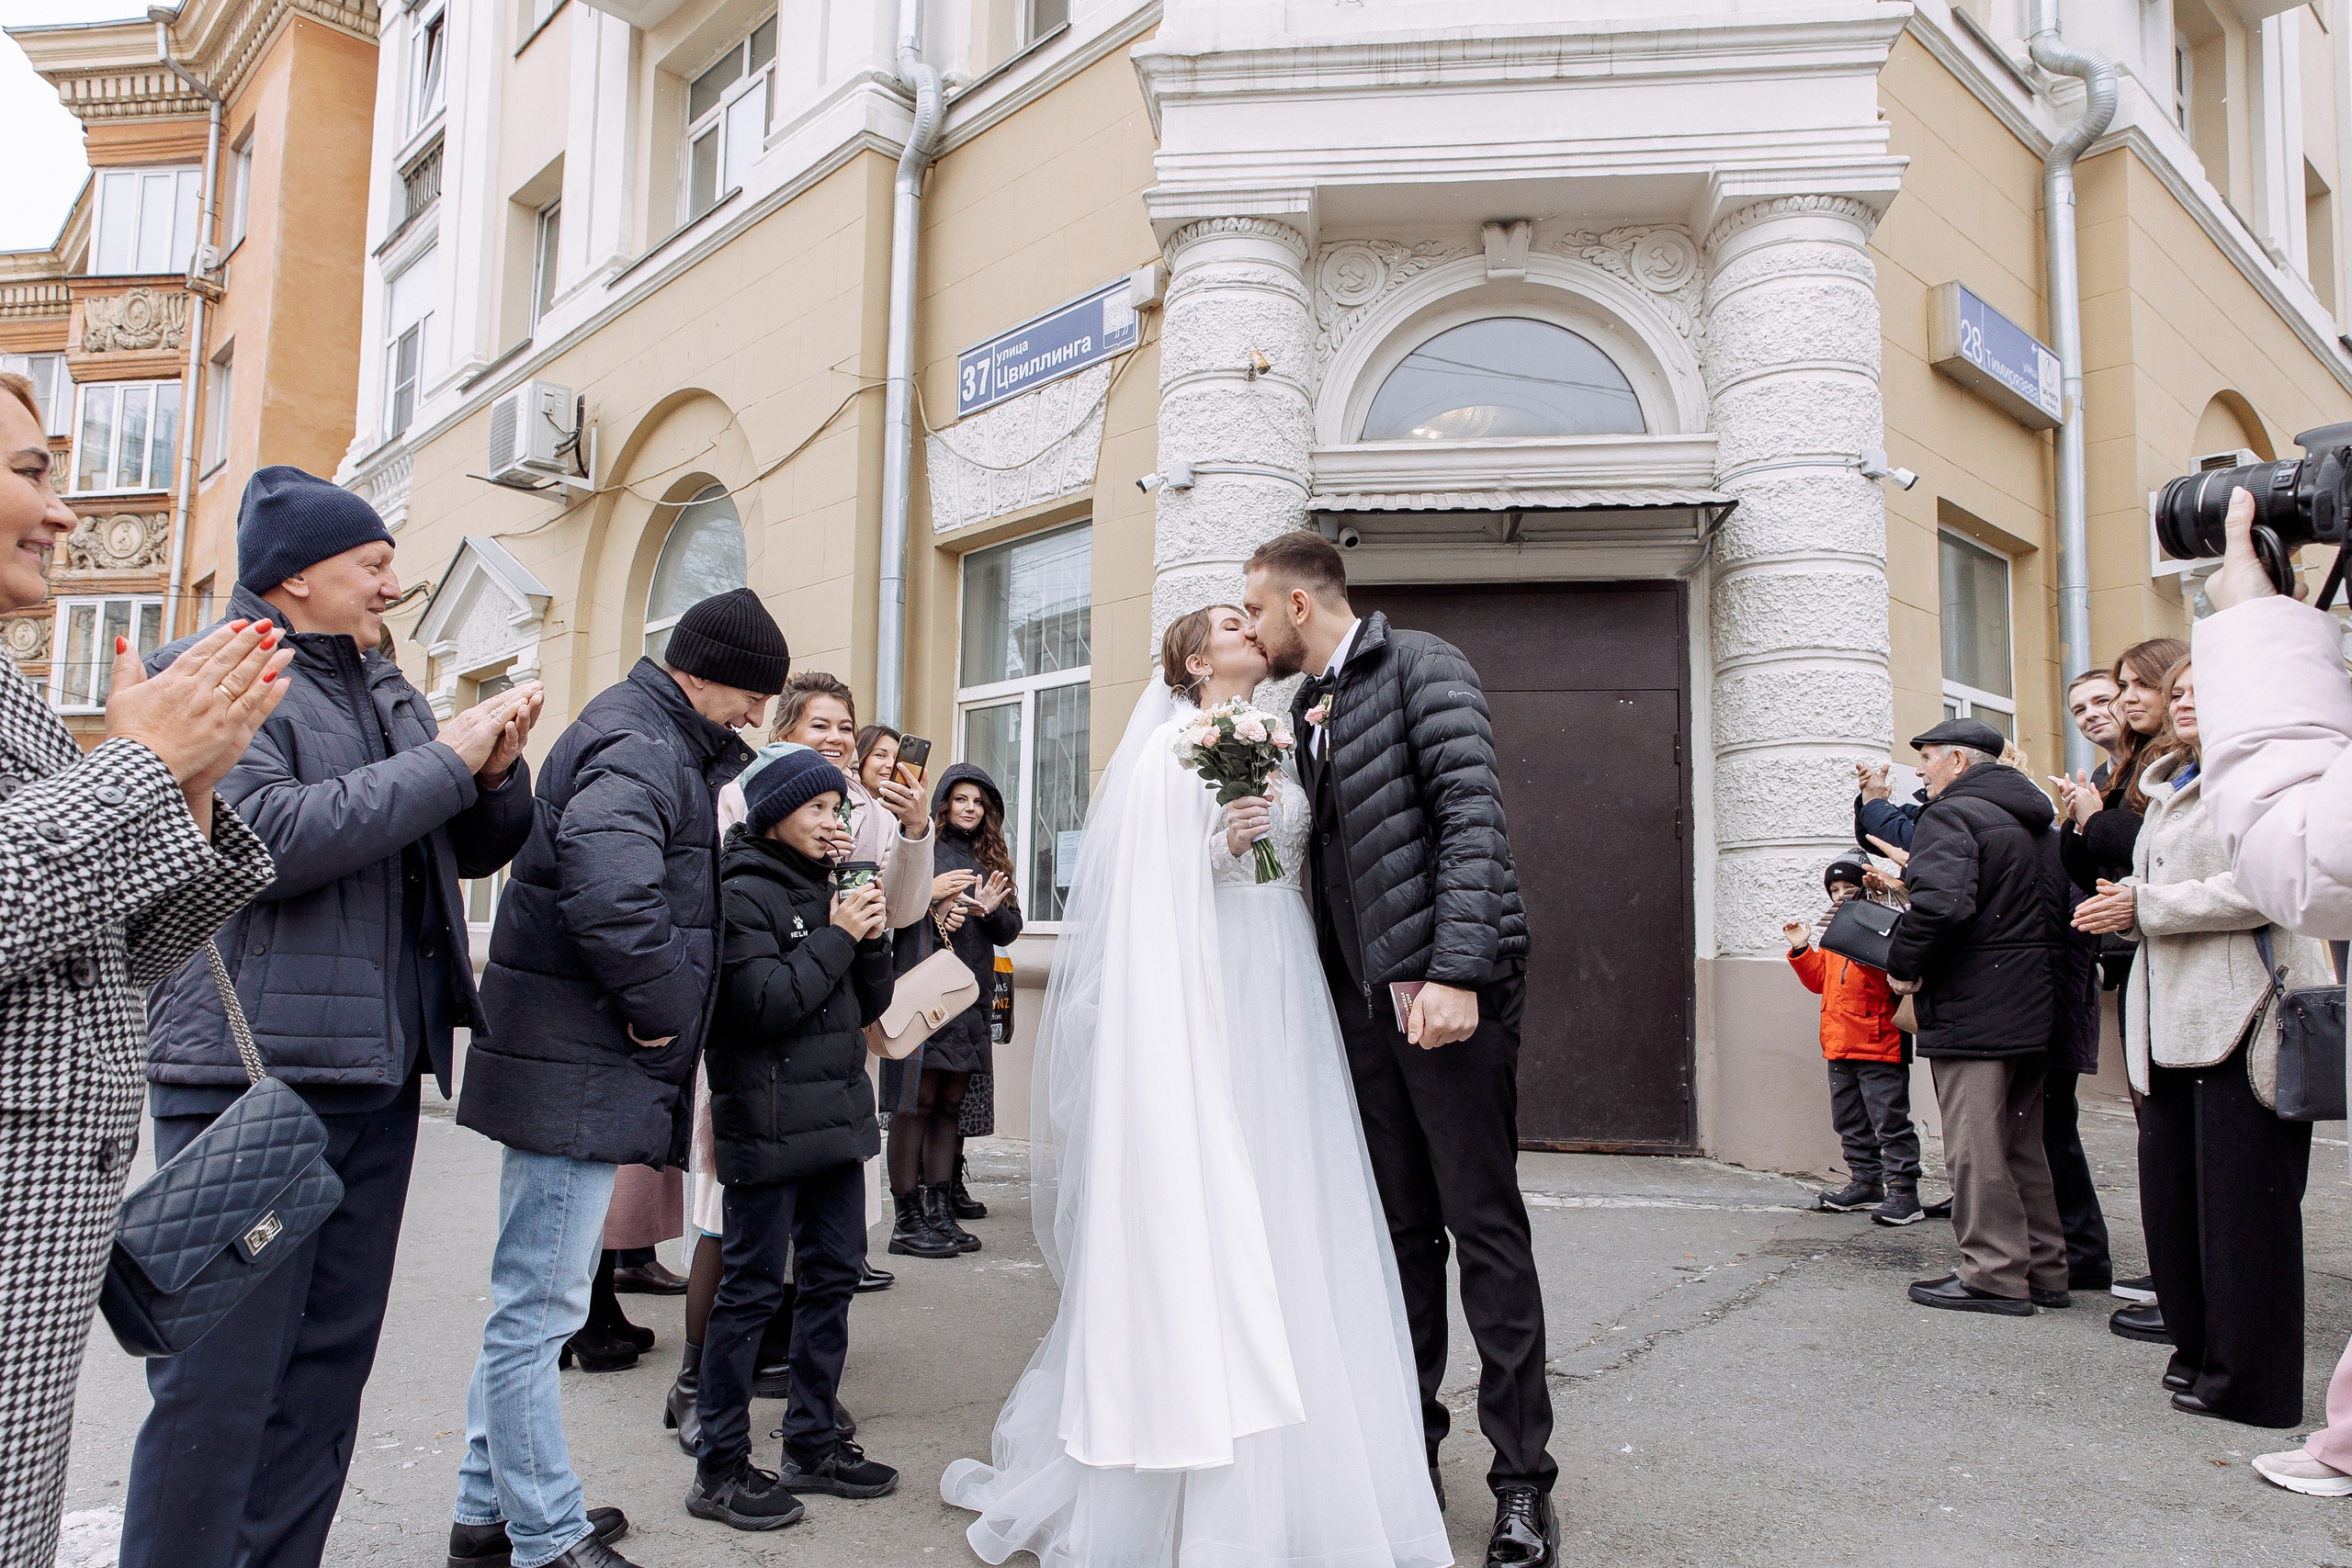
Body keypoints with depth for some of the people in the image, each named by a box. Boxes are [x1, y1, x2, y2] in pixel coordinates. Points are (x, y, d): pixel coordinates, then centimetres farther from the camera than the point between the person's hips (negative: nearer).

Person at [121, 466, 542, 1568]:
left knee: (327, 1369, 13)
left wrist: (497, 771, -1)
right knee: (219, 1382, -3)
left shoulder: (381, 688, 18)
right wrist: (443, 760, -15)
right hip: (252, 1075, -7)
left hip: (378, 1077, 8)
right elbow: (267, 835, -21)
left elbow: (475, 849, 20)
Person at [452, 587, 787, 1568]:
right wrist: (662, 1009, -19)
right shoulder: (635, 749, -16)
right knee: (541, 1308, 0)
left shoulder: (659, 740, 18)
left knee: (533, 1302, 19)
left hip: (575, 1070, 11)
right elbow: (613, 895, -32)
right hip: (578, 1076, -11)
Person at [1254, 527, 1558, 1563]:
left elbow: (1473, 816, -16)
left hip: (1450, 984, -7)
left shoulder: (1421, 666, -5)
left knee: (1484, 1225, -1)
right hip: (1364, 994, 7)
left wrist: (1454, 972, -23)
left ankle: (1523, 1479, 10)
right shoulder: (1304, 711, 18)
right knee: (1401, 1227, 12)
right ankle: (1410, 1437, 24)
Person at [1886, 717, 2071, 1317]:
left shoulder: (1952, 814, -11)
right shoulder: (2041, 824, 19)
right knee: (2023, 1143, 16)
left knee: (1975, 1144, -4)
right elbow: (2061, 913, 21)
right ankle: (2044, 1271, 21)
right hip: (2037, 1012, 10)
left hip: (1972, 1013, -10)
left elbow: (1939, 903, -27)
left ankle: (1995, 1274, -1)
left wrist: (1902, 962, -13)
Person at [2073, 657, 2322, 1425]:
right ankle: (2199, 1347, 22)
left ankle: (2245, 1376, 7)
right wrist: (2123, 907, 5)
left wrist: (2145, 906, -12)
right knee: (2167, 1186, 9)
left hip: (2241, 1013, -8)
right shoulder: (2167, 790, 22)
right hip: (2172, 1016, 8)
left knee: (2239, 1199, -3)